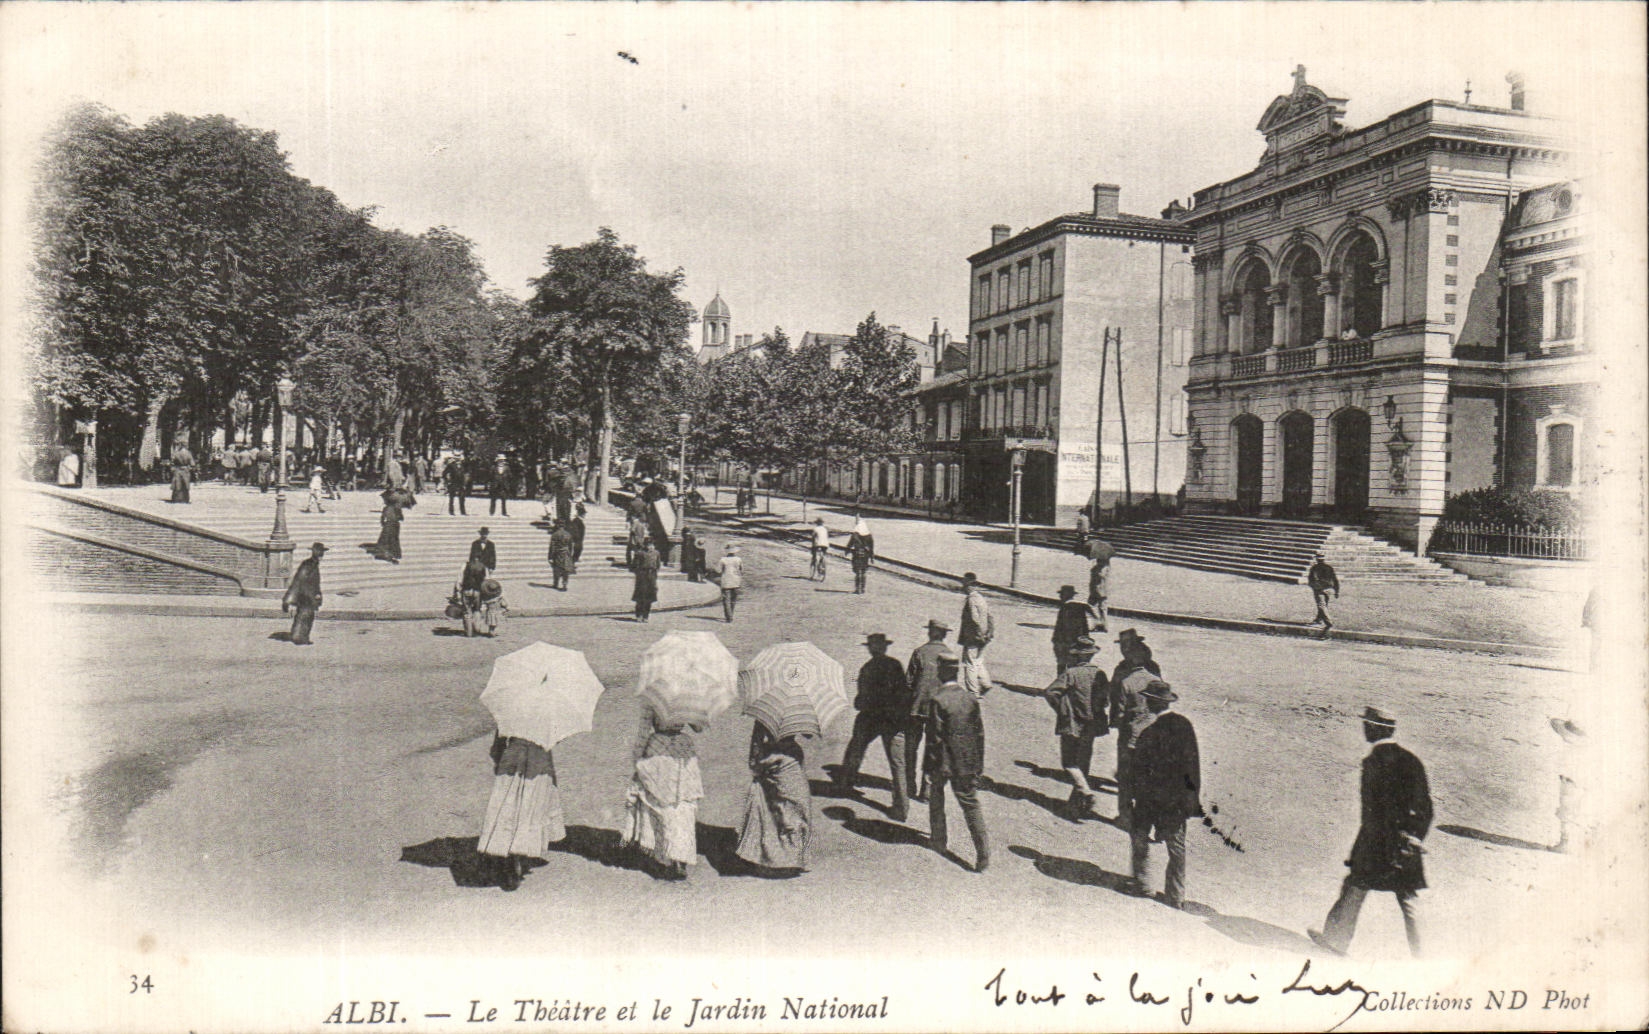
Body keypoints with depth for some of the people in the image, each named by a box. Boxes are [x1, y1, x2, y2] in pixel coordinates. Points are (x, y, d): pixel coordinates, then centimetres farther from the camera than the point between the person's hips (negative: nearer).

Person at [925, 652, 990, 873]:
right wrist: (979, 765, 12)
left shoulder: (937, 701, -16)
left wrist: (930, 766, -6)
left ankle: (938, 840, 30)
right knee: (971, 804, 5)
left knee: (936, 797, 21)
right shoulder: (971, 699, -1)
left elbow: (935, 737, -15)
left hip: (943, 762, -4)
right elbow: (979, 733, 4)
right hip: (967, 761, 4)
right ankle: (983, 850, -6)